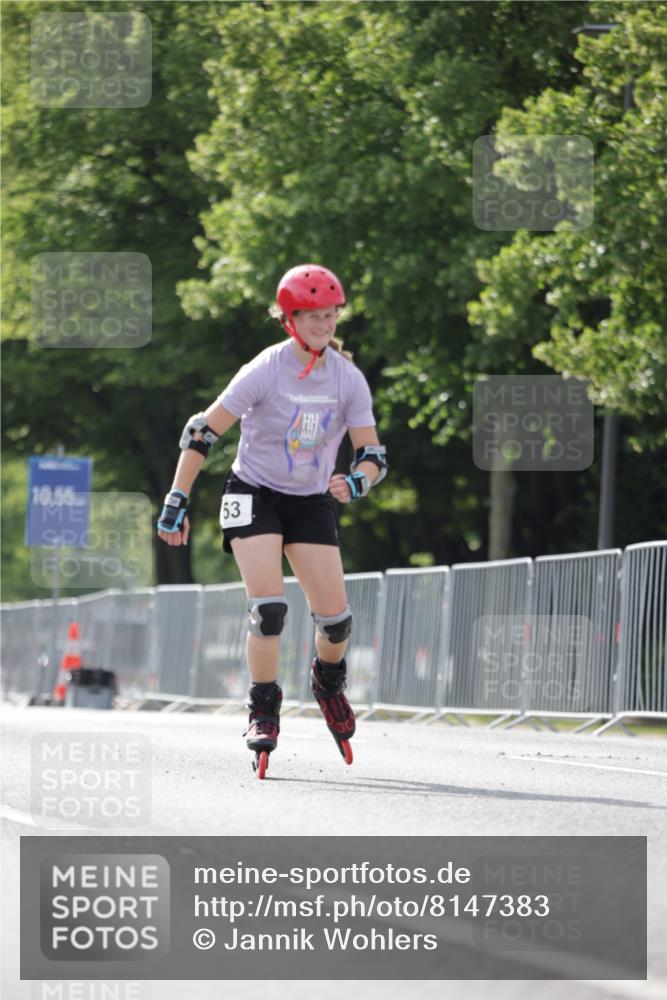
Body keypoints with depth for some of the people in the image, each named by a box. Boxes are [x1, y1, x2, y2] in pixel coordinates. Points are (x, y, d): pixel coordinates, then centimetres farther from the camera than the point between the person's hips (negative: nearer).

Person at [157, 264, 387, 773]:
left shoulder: (348, 379, -9)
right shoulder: (265, 372, -18)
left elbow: (373, 454, -7)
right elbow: (203, 433, -14)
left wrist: (356, 481, -30)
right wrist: (177, 501, -15)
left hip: (312, 502, 3)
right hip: (254, 495, -3)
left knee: (335, 615, -4)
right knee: (268, 606, -20)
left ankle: (328, 678, 29)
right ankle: (263, 710, -5)